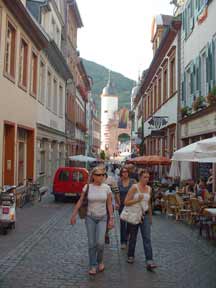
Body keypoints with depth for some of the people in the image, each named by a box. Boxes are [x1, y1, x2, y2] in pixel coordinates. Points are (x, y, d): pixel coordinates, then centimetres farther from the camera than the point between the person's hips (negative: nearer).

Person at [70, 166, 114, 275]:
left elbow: (109, 204, 2)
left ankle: (100, 261, 19)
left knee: (100, 242, -9)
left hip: (102, 218, 0)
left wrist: (111, 219, -1)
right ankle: (93, 266, 18)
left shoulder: (106, 188, -3)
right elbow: (80, 202, 0)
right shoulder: (87, 187, -6)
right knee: (91, 244, 2)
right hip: (90, 218, 0)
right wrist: (74, 215, 1)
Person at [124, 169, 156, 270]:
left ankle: (149, 261, -8)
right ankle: (130, 256, 32)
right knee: (133, 237, 11)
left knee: (147, 238, -5)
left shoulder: (149, 189, 5)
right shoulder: (134, 187, -11)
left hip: (145, 215, 3)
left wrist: (150, 216, 21)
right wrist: (137, 200, -26)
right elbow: (126, 202, -15)